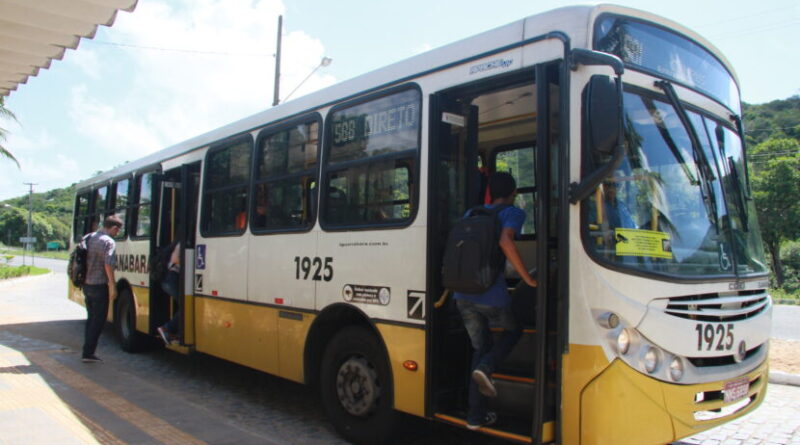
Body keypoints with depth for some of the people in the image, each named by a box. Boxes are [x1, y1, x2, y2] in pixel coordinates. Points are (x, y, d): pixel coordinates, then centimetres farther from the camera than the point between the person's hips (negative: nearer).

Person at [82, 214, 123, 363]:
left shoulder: (88, 238, 11)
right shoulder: (108, 242, -15)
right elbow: (108, 264, -23)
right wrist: (112, 286, -18)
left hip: (86, 285, 8)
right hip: (99, 286, -8)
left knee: (91, 318, 17)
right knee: (99, 320, 1)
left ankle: (88, 352, 21)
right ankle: (88, 353, 2)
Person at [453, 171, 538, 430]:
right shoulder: (513, 213, 1)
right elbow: (505, 242, -18)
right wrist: (527, 278, -11)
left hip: (463, 295, 5)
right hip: (491, 295, -5)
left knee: (481, 348, 19)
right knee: (513, 331, 24)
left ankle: (476, 415, 20)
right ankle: (485, 368, -3)